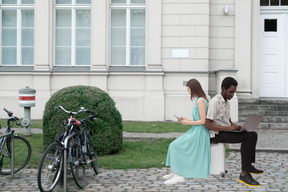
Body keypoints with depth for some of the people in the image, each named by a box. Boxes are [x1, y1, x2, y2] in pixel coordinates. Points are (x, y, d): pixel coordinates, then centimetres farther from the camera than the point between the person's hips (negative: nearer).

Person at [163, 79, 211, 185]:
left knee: (176, 146, -17)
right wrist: (185, 120, 12)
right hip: (195, 131, 10)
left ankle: (179, 175, -15)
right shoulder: (200, 100, 16)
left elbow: (203, 121, -20)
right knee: (174, 145, 5)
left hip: (199, 133, -10)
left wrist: (188, 122, -10)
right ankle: (174, 172, 8)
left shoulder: (200, 101, -15)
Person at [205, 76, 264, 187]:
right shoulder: (215, 102, -16)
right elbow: (207, 125, -22)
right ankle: (244, 174, -25)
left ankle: (249, 165, 6)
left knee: (253, 134, 0)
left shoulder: (226, 102, 14)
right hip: (217, 134, -9)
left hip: (226, 131, 9)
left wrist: (236, 127, -1)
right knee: (247, 138, -24)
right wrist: (229, 128, -25)